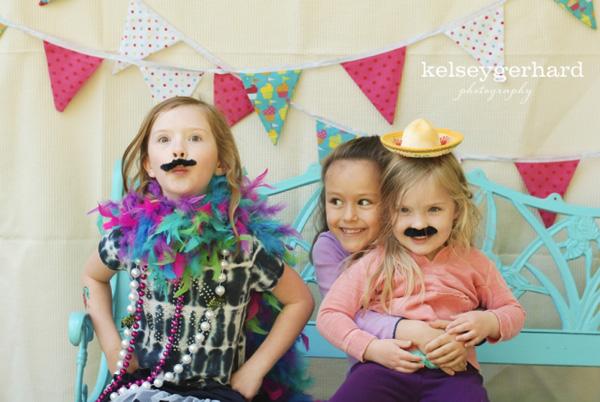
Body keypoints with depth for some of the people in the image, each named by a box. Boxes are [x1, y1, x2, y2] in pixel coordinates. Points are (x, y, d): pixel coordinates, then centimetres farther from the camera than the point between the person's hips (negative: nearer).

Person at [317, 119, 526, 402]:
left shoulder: (473, 263, 13)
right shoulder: (375, 262, 7)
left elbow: (514, 311, 22)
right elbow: (329, 314, 5)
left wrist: (489, 322, -2)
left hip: (452, 371, 1)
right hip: (385, 367, -1)